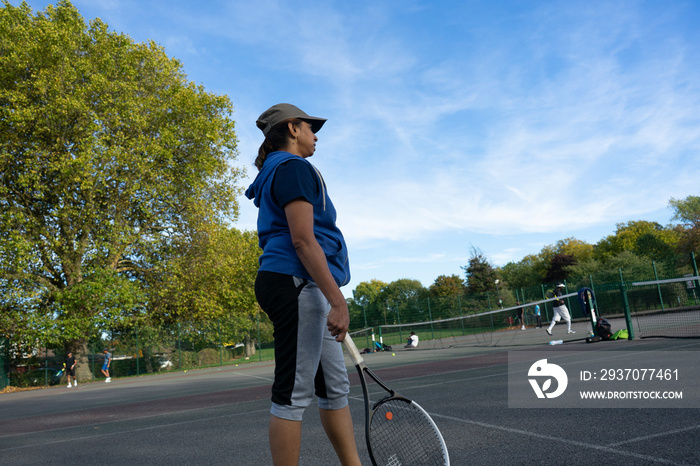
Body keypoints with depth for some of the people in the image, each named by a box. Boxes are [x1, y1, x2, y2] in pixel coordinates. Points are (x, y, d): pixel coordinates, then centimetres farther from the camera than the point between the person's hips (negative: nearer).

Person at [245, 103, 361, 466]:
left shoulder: (278, 171, 25)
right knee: (293, 393, -5)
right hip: (297, 285, -11)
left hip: (305, 290, 11)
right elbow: (302, 240, -18)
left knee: (335, 387, 13)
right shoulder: (293, 167, -6)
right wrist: (338, 300, -21)